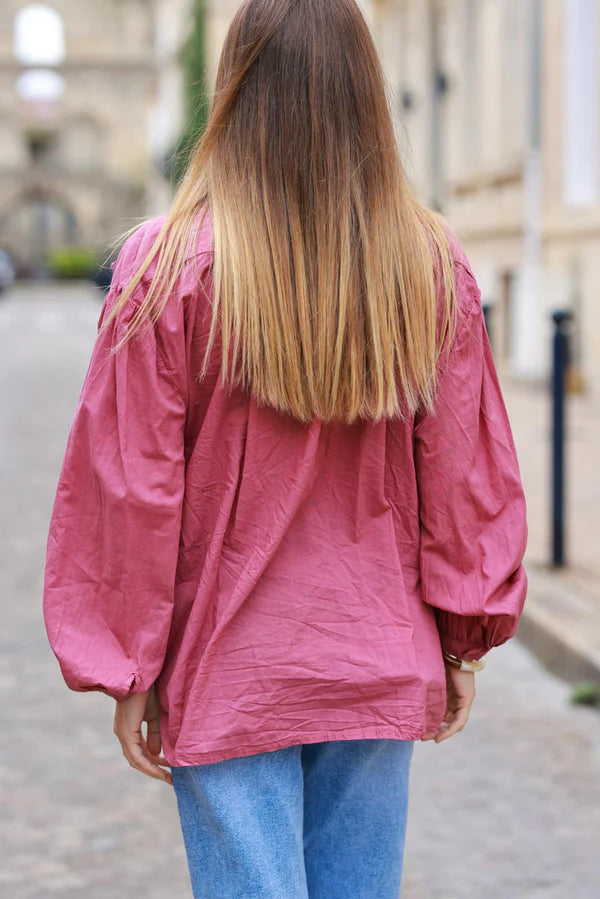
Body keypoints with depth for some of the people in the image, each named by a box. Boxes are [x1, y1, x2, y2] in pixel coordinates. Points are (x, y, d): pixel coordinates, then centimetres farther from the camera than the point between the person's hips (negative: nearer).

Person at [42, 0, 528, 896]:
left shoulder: (167, 267, -12)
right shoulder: (438, 268, -3)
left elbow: (134, 492, -10)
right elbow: (467, 479, 1)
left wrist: (130, 671, -1)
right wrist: (463, 644, 10)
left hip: (228, 677, -3)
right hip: (383, 671, 3)